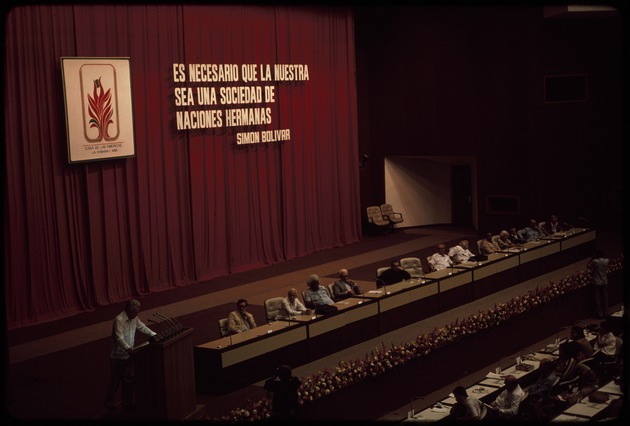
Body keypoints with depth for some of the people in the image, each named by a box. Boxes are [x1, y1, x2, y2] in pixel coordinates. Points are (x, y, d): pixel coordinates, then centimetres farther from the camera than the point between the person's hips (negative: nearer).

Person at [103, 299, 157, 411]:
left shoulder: (134, 319, 2)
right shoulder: (119, 320, -24)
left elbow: (143, 328, 16)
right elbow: (119, 338, -32)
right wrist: (128, 349, -46)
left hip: (128, 355, 7)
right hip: (118, 356, -7)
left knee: (128, 380, 11)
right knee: (115, 381, 6)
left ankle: (127, 403, 21)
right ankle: (109, 402, 22)